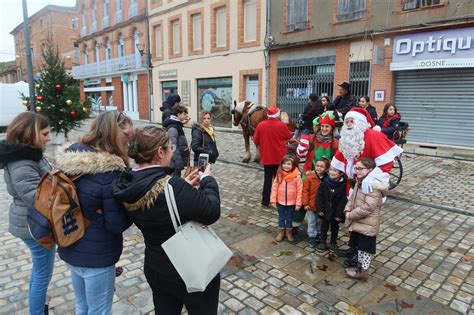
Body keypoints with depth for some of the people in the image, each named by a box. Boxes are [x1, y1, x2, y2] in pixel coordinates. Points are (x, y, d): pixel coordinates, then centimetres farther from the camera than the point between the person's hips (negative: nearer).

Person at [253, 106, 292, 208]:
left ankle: (265, 201, 13)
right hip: (280, 157, -1)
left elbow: (256, 140, -1)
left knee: (267, 179, 10)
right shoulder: (282, 125, -12)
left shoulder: (261, 125, -9)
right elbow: (289, 136, 4)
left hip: (266, 157, 1)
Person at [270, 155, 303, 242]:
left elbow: (299, 190, -12)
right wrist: (273, 200, -6)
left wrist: (298, 203, -11)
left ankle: (289, 232, 36)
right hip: (280, 201, 2)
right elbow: (274, 187, -5)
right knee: (281, 217, 18)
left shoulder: (297, 176, -17)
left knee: (290, 218, 17)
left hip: (291, 202, -2)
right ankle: (281, 232, 35)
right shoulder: (279, 175, -10)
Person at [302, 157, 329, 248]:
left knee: (320, 222, 19)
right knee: (311, 222, 8)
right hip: (311, 205, -2)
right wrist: (305, 203, -12)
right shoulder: (309, 177, -13)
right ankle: (312, 237, 22)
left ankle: (319, 235, 38)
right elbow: (305, 190, -10)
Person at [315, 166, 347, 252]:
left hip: (336, 212, -2)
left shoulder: (343, 184, -17)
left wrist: (339, 214, -15)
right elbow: (319, 196, -5)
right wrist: (320, 209, -9)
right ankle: (322, 242, 28)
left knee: (335, 227, 17)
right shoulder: (324, 182, -10)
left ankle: (333, 243, 35)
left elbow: (343, 200, -16)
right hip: (325, 210, 2)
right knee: (324, 226, 14)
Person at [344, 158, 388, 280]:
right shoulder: (359, 182, 7)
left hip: (367, 225, -9)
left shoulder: (374, 186, -23)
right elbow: (352, 198, 13)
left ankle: (363, 271, 21)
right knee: (359, 246, 22)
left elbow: (367, 208, -28)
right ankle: (360, 266, 39)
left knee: (366, 248, 7)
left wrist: (351, 215, -18)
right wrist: (347, 210, -5)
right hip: (358, 223, 9)